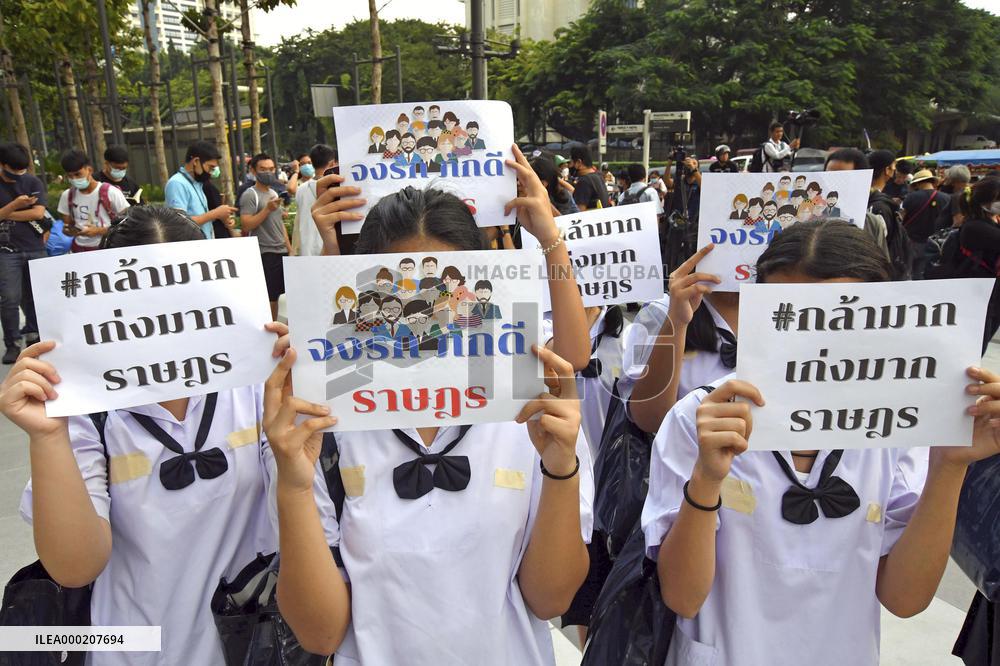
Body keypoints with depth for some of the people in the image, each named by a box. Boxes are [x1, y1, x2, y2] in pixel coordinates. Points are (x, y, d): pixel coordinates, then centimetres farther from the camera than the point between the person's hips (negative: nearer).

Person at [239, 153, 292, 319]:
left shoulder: (274, 193, 17)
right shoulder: (250, 195, -7)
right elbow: (246, 226, -17)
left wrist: (290, 249, 18)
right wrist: (267, 209, -22)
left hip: (282, 252, 7)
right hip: (265, 254, -7)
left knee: (277, 296, 9)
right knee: (269, 298, -6)